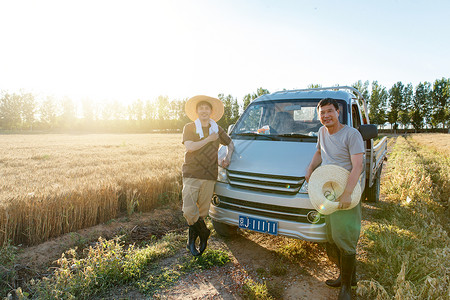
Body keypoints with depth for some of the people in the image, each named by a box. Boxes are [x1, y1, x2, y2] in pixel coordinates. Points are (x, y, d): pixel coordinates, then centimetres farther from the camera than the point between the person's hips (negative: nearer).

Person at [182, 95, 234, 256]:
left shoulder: (217, 129, 13)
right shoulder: (189, 128, 3)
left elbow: (230, 144, 27)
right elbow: (189, 147, -14)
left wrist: (227, 157, 8)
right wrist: (209, 138, -10)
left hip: (209, 176, 3)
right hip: (191, 174, -2)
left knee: (203, 211, 6)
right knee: (188, 210, -13)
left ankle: (192, 238, 28)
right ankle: (204, 233, 14)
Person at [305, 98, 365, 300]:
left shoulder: (351, 134, -12)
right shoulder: (322, 132, 9)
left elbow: (357, 166, -19)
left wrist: (347, 194, -28)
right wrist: (310, 169, 9)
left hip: (346, 195, -7)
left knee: (345, 240, -1)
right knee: (332, 239, 15)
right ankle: (347, 276, 36)